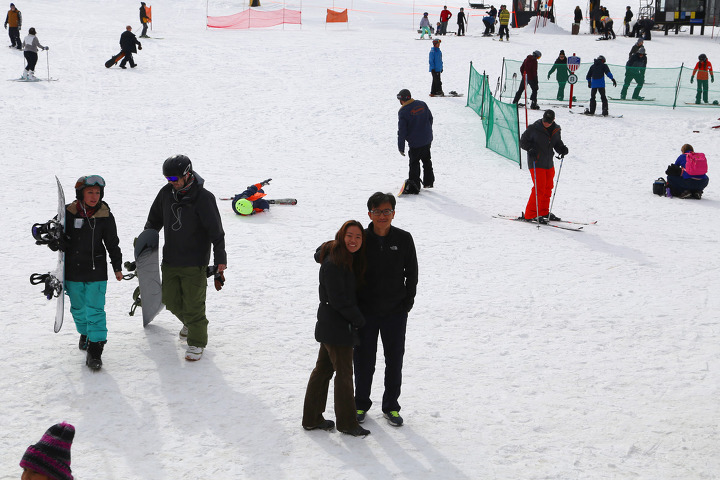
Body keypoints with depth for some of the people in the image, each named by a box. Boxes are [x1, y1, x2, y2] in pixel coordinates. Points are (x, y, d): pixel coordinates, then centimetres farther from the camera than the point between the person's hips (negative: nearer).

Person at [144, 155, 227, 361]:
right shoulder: (166, 193, 2)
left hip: (195, 263, -6)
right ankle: (190, 322, 40)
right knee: (171, 300, 12)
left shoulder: (203, 198, -14)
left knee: (193, 304, -3)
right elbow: (154, 220, 18)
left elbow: (215, 230, -13)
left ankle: (197, 341, 12)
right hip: (170, 260, 6)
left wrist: (220, 258, -16)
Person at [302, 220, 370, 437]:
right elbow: (337, 299, -23)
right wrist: (359, 319, -12)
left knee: (323, 369, 15)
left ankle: (312, 419, 25)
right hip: (337, 327, -10)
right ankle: (347, 423, 13)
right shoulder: (333, 264, -21)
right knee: (344, 373, 1)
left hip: (330, 326, 10)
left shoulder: (351, 260, 8)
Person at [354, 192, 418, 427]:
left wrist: (408, 300, 0)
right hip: (366, 311, -1)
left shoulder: (404, 239, -4)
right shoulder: (361, 239, -6)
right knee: (363, 359, 9)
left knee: (394, 360, 10)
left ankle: (390, 406, 25)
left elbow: (412, 272, 6)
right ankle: (361, 404, 27)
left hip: (396, 311, 1)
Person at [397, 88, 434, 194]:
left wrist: (401, 147, -7)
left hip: (415, 143, -6)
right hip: (427, 140, 6)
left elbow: (402, 131, -14)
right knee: (427, 160, 22)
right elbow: (430, 118, 12)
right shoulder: (422, 104, 1)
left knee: (414, 163, 3)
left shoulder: (403, 111, -16)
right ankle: (429, 182, 32)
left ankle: (414, 187, 2)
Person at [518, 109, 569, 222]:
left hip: (549, 164, 7)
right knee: (539, 188, -12)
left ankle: (544, 212, 29)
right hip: (536, 163, -7)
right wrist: (531, 148, -21)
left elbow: (557, 144, 17)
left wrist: (562, 149, -4)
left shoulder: (556, 130, 6)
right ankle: (530, 215, -6)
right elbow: (523, 141, -3)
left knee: (548, 187, 14)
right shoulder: (533, 128, -11)